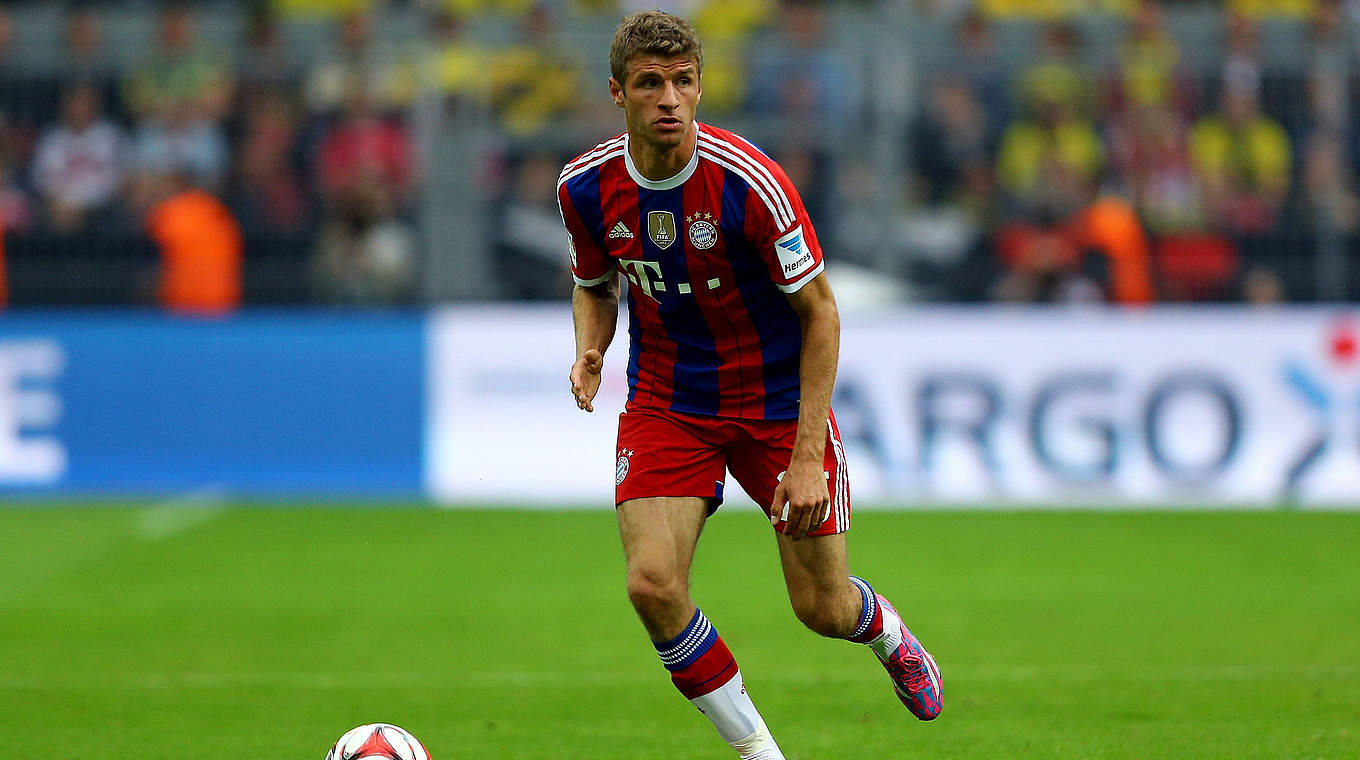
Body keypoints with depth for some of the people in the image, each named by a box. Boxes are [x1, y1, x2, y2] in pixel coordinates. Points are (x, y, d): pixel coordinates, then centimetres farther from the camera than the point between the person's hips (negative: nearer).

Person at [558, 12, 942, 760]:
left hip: (776, 398, -3)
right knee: (652, 583, -18)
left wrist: (807, 454, -19)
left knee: (822, 607, 2)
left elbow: (820, 313, -14)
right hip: (666, 405, 3)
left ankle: (887, 632, 42)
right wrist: (589, 350, -12)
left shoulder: (749, 181, -23)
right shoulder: (586, 186, -9)